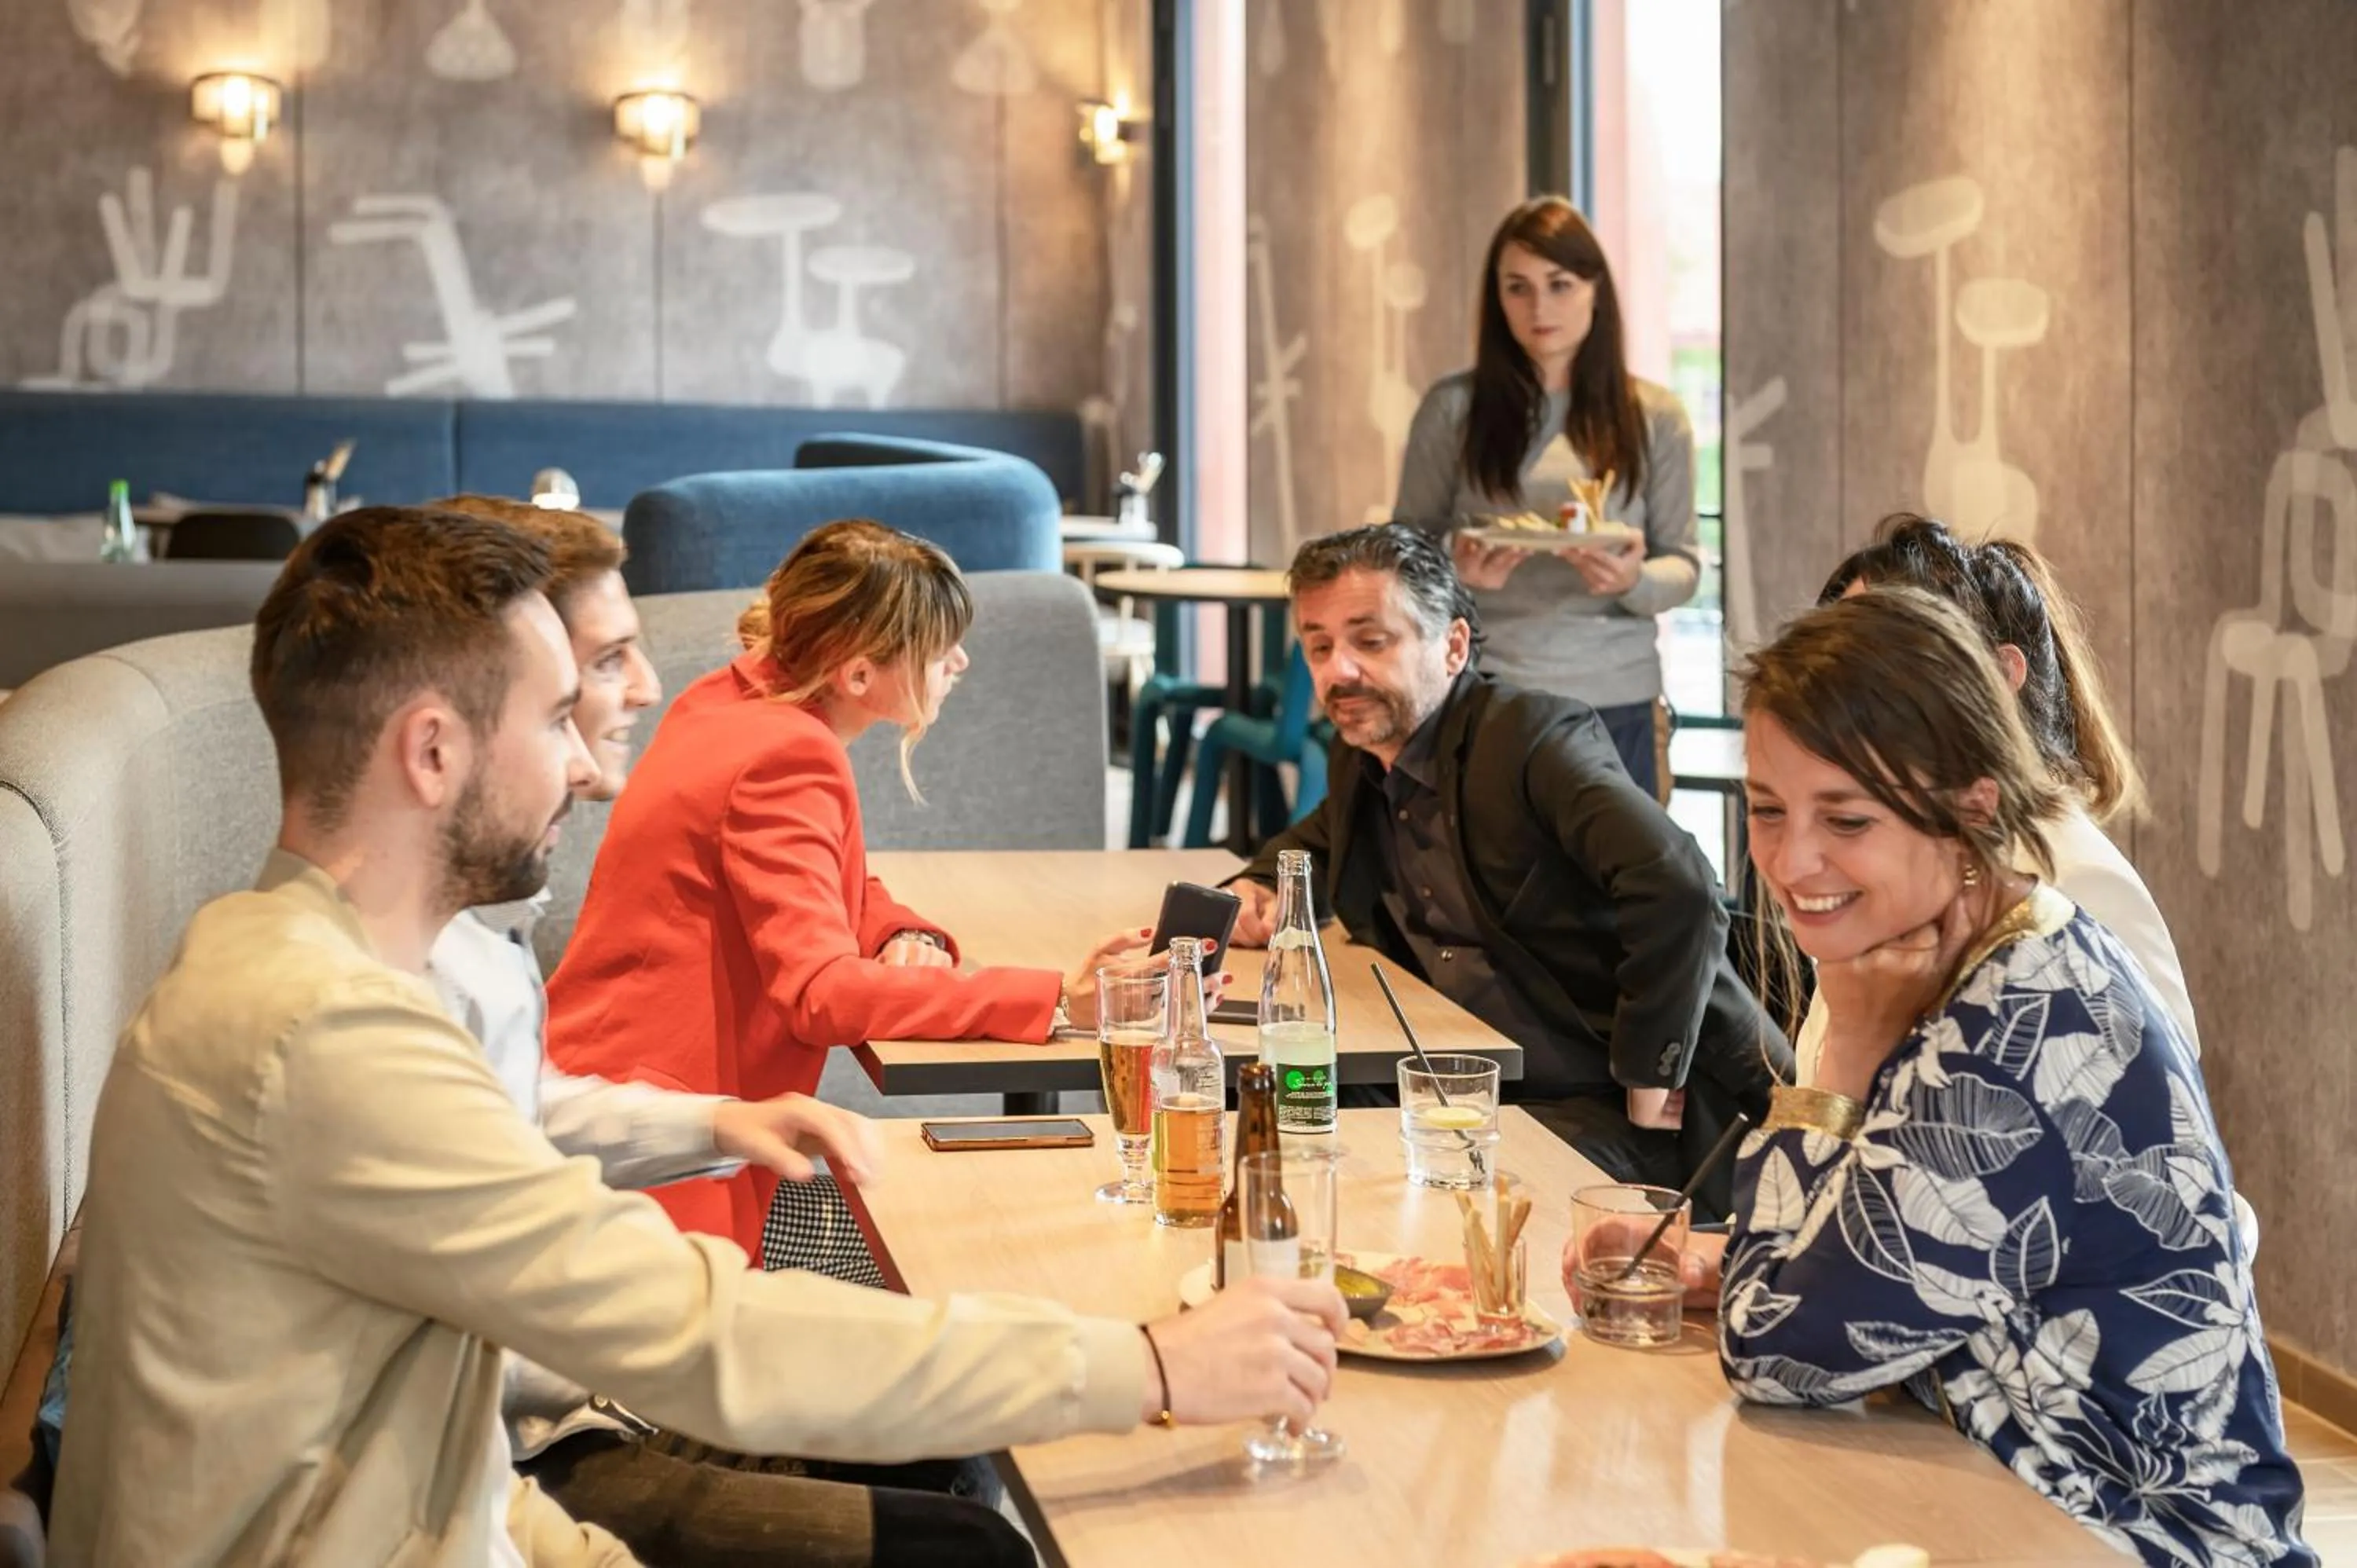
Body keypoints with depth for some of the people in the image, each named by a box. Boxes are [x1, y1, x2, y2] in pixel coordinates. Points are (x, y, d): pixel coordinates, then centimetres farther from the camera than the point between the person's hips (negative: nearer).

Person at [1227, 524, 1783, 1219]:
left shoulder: (1535, 735, -14)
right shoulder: (1362, 757, 12)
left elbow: (1679, 891, -27)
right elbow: (1323, 839, 36)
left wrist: (1650, 1085, -24)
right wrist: (1259, 887, 13)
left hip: (1619, 1116, -8)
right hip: (1502, 1102, 8)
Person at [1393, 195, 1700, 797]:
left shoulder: (1654, 416, 5)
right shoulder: (1453, 407, 1)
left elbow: (1684, 566, 5)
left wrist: (1634, 579, -17)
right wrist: (1456, 568, -16)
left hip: (1613, 701, 1)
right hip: (1483, 698, -1)